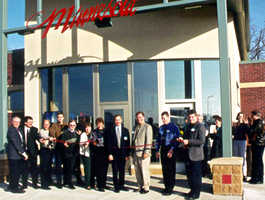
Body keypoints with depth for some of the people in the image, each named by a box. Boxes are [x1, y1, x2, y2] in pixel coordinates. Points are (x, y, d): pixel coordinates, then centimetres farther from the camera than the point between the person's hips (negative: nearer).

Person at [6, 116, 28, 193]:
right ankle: (14, 188, 11)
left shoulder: (19, 130, 15)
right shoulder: (11, 130, -14)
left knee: (19, 171, 13)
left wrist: (23, 152, 10)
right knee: (14, 172, 0)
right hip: (14, 155, -9)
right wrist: (23, 153, -17)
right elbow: (15, 143, -18)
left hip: (19, 155, 9)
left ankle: (12, 186, 26)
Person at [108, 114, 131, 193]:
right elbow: (109, 143, 0)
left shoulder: (125, 130, 7)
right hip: (114, 153, -2)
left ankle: (121, 185, 19)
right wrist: (110, 154, -7)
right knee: (115, 171, 2)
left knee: (122, 171, 7)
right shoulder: (111, 130, 2)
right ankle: (116, 186, 12)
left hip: (123, 153, 2)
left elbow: (127, 143, 6)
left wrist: (127, 154, 1)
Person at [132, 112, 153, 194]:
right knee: (137, 171, 11)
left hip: (143, 152, -7)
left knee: (144, 171, -4)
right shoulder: (136, 127, 18)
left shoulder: (147, 127, -3)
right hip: (136, 152, 7)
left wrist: (146, 152, -17)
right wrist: (132, 152, 17)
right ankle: (140, 187, 21)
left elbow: (149, 140, -10)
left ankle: (146, 188, 6)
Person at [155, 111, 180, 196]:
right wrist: (157, 150, 7)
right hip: (163, 150, 6)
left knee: (171, 169, 1)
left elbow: (176, 139, -11)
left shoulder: (174, 127, -6)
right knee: (164, 169, 11)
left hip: (171, 150, -5)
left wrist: (172, 150, -19)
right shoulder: (161, 128, 11)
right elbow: (158, 139, 15)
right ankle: (166, 187, 23)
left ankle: (170, 188, 10)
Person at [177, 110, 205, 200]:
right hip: (188, 154, 8)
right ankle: (192, 190, 29)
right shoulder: (188, 127, 16)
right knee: (189, 174, 15)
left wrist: (188, 142, -21)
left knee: (196, 175, 1)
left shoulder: (200, 127, -10)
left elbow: (201, 141, -19)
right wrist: (182, 139, 4)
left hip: (196, 155, -8)